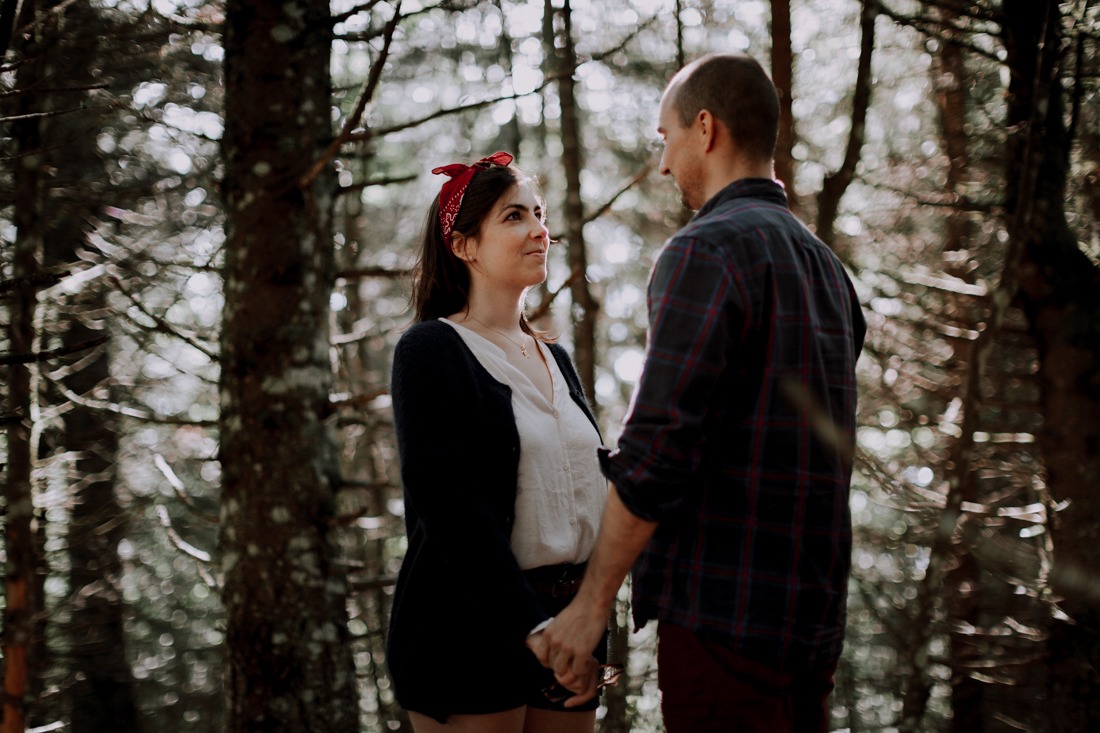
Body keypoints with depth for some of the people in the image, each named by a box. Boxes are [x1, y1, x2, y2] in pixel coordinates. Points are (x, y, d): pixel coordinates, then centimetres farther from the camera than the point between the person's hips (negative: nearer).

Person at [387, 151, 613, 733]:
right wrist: (530, 628, -21)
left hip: (568, 620, 7)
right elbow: (445, 501, -16)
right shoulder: (429, 351, -5)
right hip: (470, 628, -6)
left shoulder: (554, 359, 17)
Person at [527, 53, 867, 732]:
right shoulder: (826, 267, 16)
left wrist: (593, 600, -13)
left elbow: (660, 446, -19)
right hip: (814, 610, 9)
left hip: (723, 610, -9)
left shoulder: (706, 251, -12)